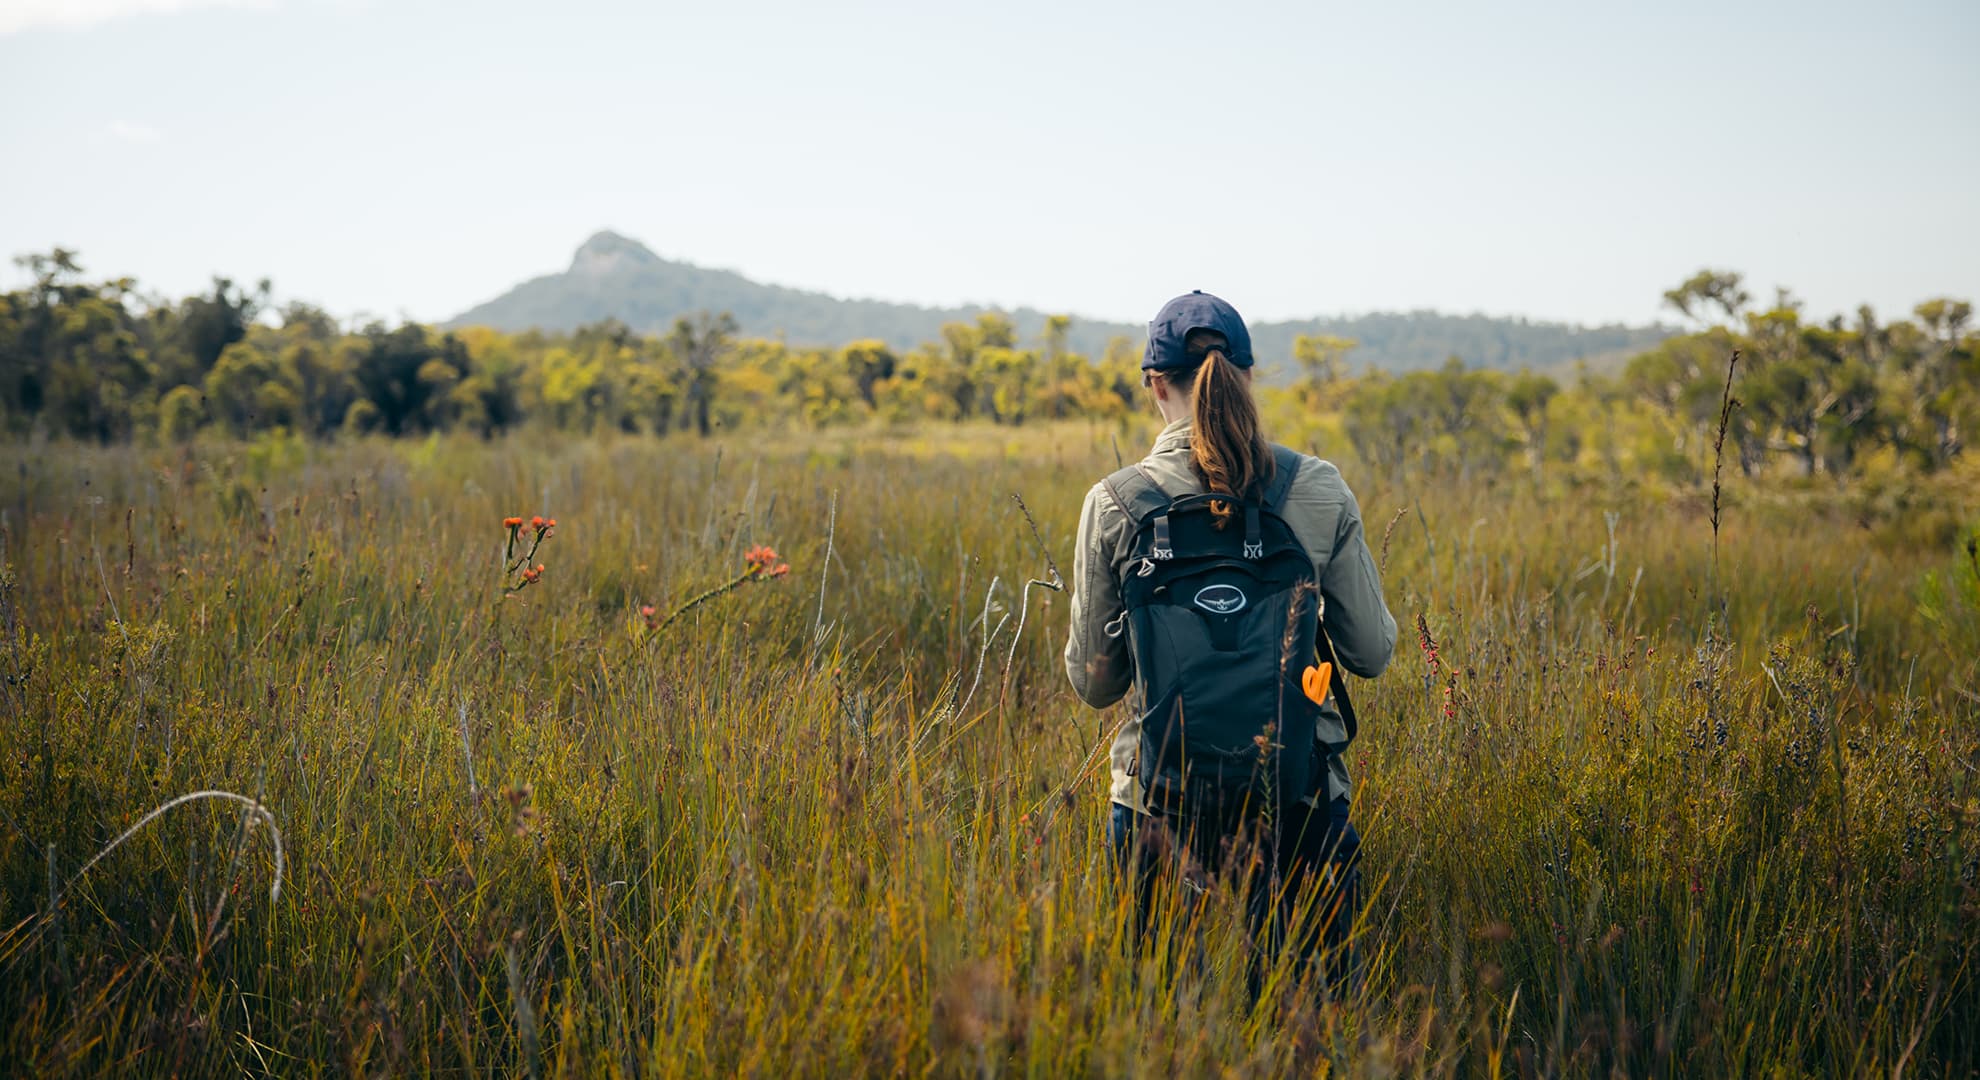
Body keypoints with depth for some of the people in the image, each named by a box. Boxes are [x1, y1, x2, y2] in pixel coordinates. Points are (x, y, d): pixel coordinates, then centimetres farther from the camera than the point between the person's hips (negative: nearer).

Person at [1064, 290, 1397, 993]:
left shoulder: (1115, 504, -5)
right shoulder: (1319, 492, -2)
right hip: (1299, 796, 0)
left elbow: (1094, 683, 2)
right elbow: (1372, 653, 5)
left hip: (1161, 796, 0)